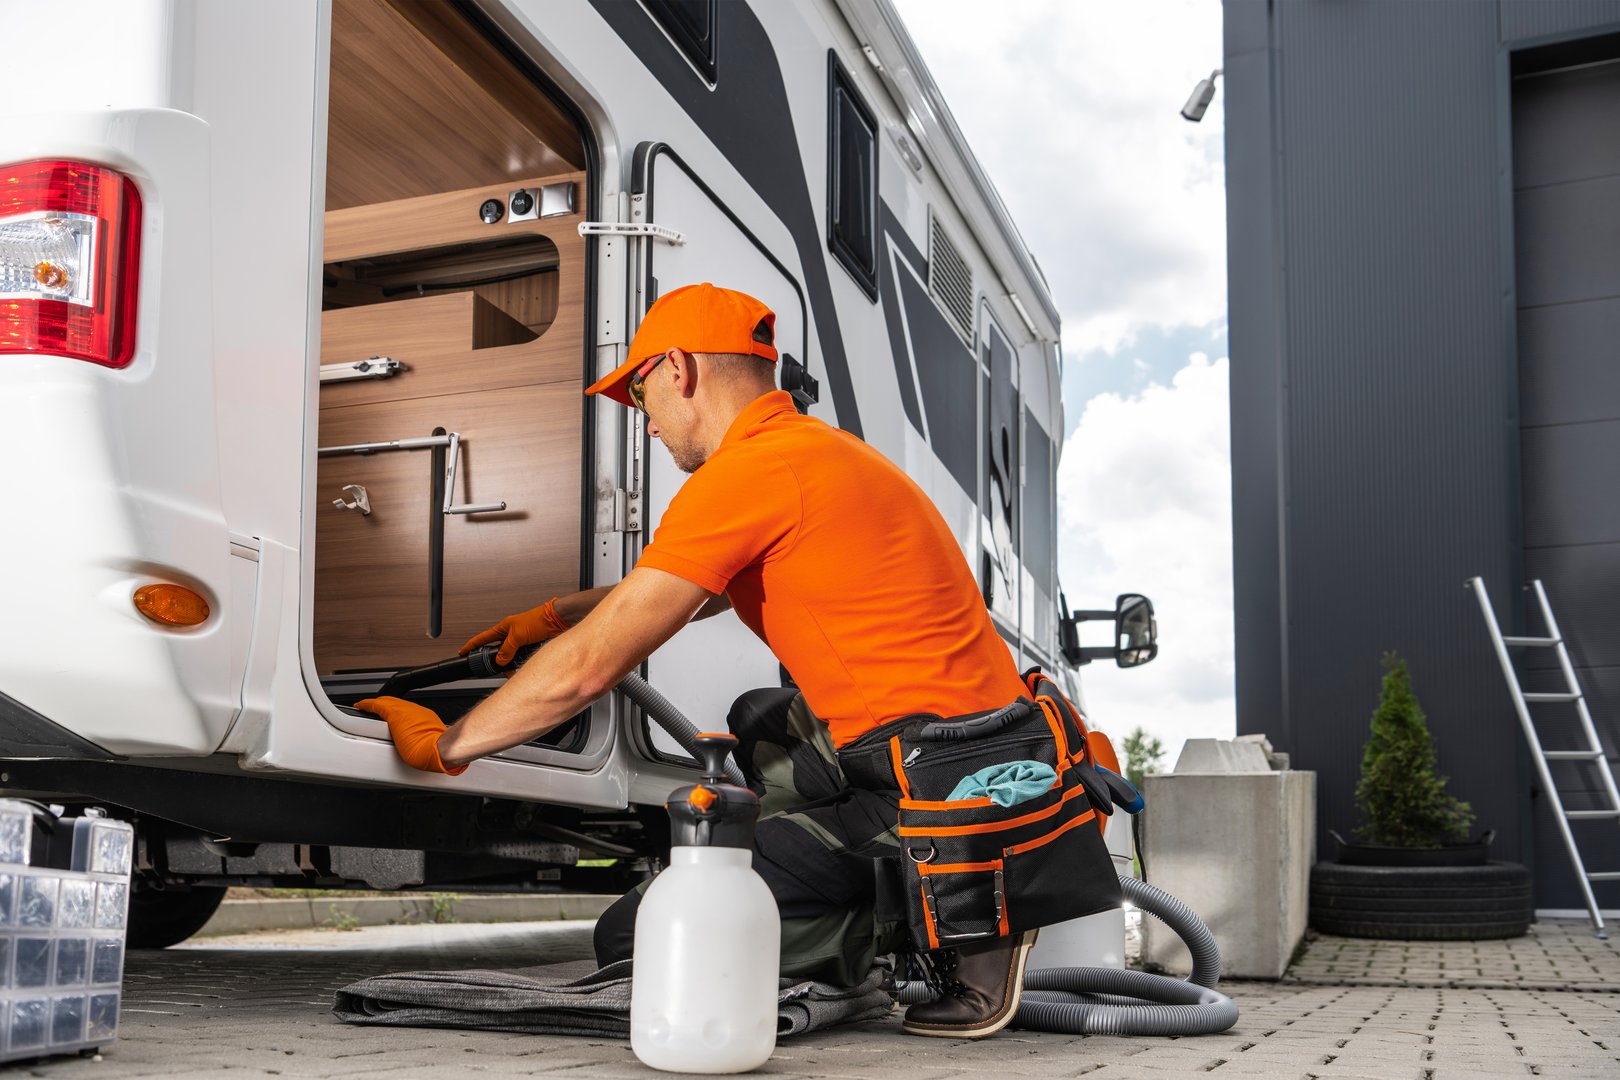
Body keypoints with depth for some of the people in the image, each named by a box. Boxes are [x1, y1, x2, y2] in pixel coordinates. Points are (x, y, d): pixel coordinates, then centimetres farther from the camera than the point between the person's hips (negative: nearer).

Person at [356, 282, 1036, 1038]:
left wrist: (443, 744, 3)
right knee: (760, 722, 35)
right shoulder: (820, 446, 18)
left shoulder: (744, 472, -12)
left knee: (635, 943, -3)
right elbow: (699, 589, 35)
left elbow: (587, 670, -11)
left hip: (922, 795, -9)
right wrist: (554, 614, 36)